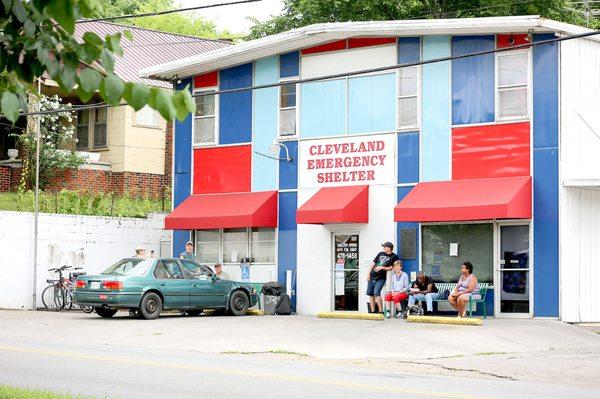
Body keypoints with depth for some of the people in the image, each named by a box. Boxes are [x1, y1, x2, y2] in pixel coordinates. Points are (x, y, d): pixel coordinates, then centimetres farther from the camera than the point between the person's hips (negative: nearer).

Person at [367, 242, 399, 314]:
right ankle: (373, 310, 11)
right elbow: (373, 263, 14)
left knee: (376, 293, -21)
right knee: (370, 293, 4)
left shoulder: (394, 257, -1)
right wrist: (368, 273, 8)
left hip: (381, 278, -6)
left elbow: (391, 268, -4)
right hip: (372, 276, 6)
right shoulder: (381, 254, 13)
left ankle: (381, 311, -17)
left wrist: (382, 268, -15)